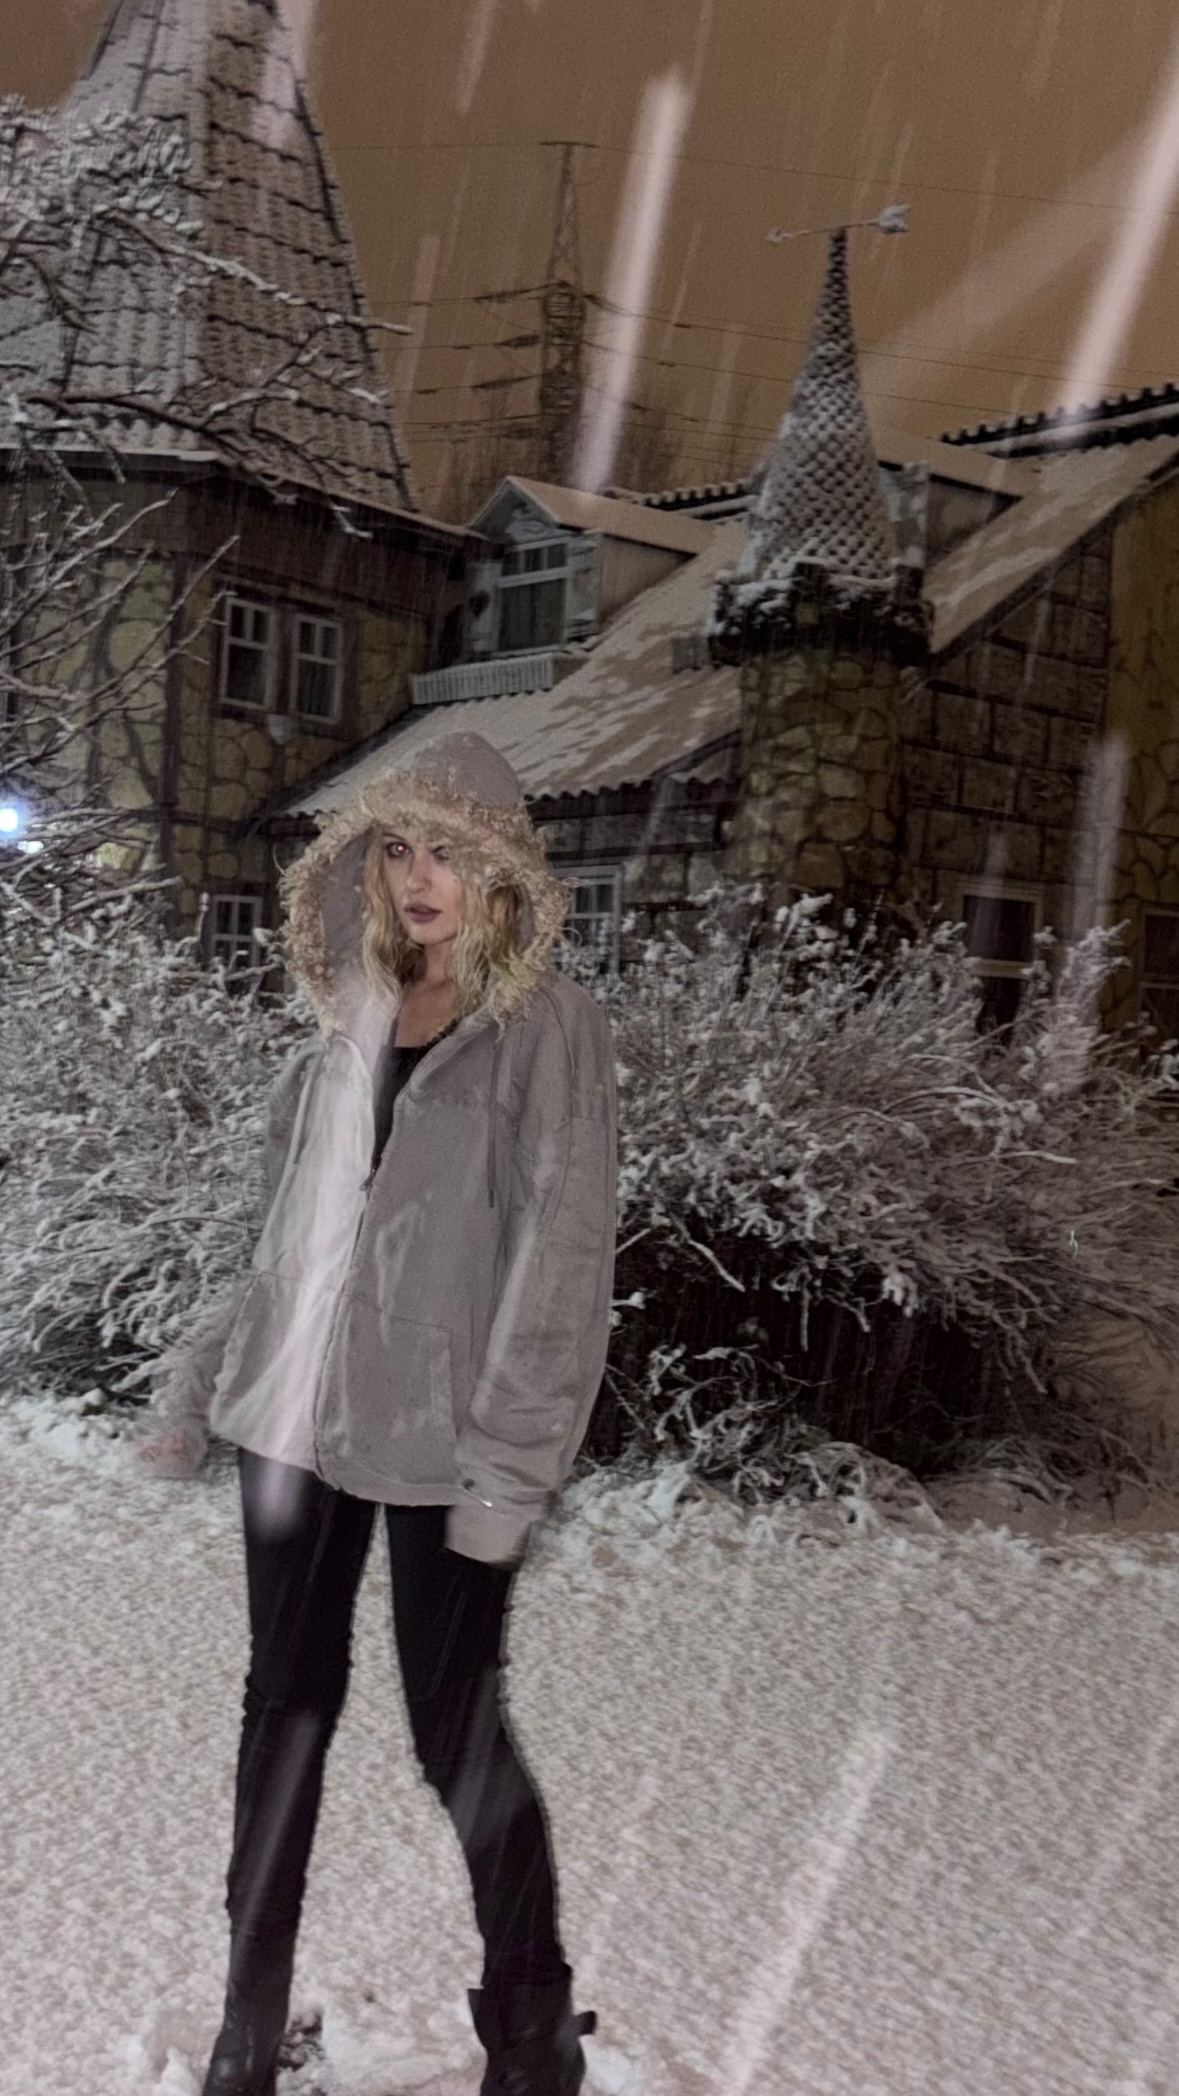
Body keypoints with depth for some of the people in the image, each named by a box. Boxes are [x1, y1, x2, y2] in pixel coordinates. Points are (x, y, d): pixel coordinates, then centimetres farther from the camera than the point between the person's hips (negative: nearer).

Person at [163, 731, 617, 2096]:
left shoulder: (547, 1024, -7)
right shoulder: (357, 1011, 10)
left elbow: (562, 1250, -12)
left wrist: (509, 1462, -16)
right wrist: (223, 1362, 13)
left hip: (436, 1435, -5)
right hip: (298, 1411, 6)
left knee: (455, 1733, 5)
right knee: (284, 1711, 14)